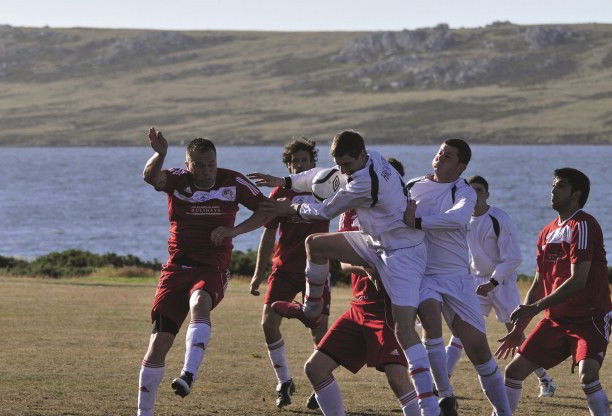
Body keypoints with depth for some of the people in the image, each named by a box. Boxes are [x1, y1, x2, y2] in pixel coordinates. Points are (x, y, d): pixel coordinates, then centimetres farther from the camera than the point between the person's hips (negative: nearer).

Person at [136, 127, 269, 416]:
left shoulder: (233, 183, -1)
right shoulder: (178, 180, -4)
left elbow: (266, 211, 8)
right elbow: (151, 177, -26)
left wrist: (234, 230, -8)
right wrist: (160, 154, -47)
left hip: (213, 269, -1)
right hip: (177, 267, 1)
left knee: (199, 304, -37)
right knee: (159, 341, -4)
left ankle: (189, 374, -48)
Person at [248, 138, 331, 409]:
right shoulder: (281, 193, 3)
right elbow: (268, 235, 7)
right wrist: (259, 273, 3)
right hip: (285, 267, 1)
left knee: (319, 331, -5)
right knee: (269, 323, -11)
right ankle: (284, 382, 6)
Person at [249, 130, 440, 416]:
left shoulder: (363, 183, -27)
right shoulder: (372, 157, 0)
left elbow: (326, 212, -10)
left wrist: (293, 209, 8)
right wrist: (284, 182, 25)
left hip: (402, 253, -10)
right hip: (378, 243, 10)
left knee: (404, 329, -19)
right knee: (315, 243, 13)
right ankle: (310, 310, 34)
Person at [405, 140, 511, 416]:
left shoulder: (464, 192, -3)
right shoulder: (413, 187, 8)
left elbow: (458, 217, -25)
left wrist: (418, 221, -30)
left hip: (457, 277, -1)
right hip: (422, 274, 1)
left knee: (478, 347, -1)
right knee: (430, 313, -30)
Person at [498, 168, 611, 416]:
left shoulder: (583, 226, -14)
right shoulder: (547, 232, 13)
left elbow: (578, 281, -22)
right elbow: (539, 284, 20)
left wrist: (535, 307, -22)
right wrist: (519, 329, 17)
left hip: (590, 318, -8)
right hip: (556, 319, 8)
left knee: (587, 374, -29)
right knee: (515, 370, 5)